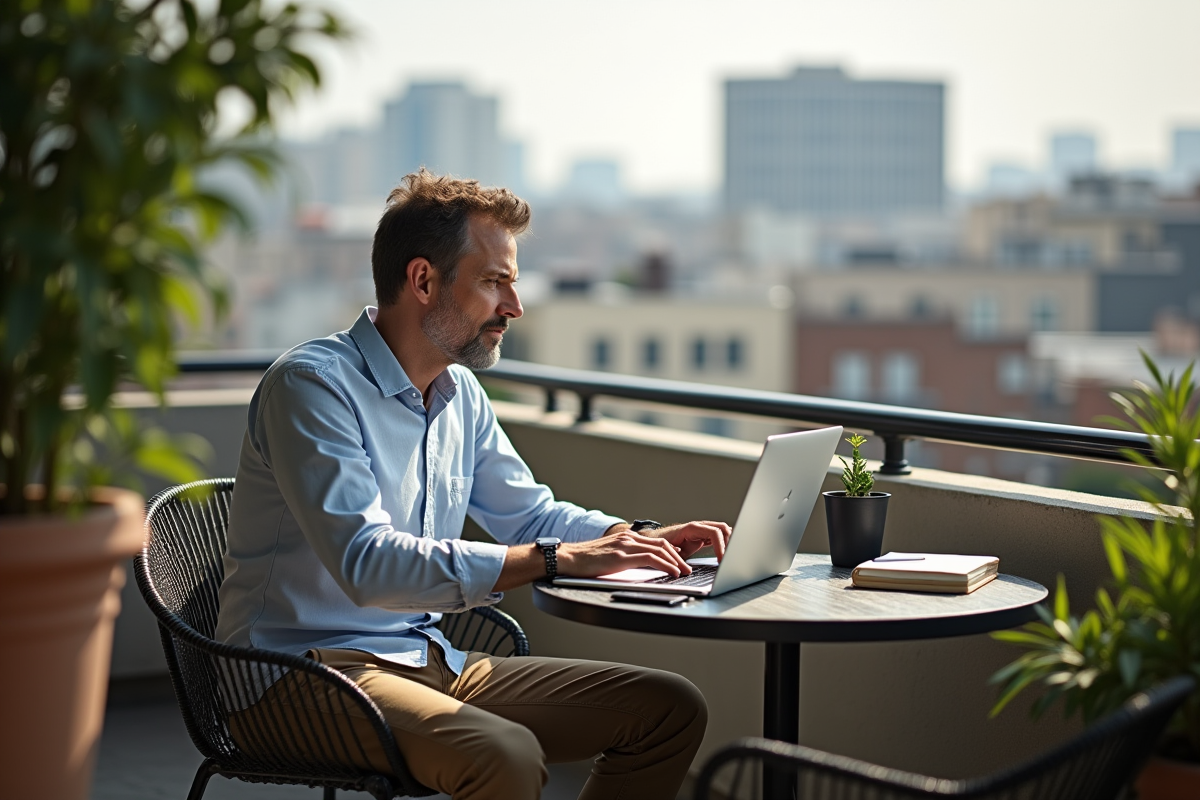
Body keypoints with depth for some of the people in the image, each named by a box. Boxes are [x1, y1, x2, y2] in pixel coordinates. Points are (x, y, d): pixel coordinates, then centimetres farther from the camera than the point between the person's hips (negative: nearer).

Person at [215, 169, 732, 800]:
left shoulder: (459, 393, 12)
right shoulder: (312, 383, -15)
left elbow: (529, 513, 24)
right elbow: (368, 564, -27)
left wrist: (642, 539, 4)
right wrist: (555, 559, -27)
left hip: (428, 661, 9)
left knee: (671, 708, 0)